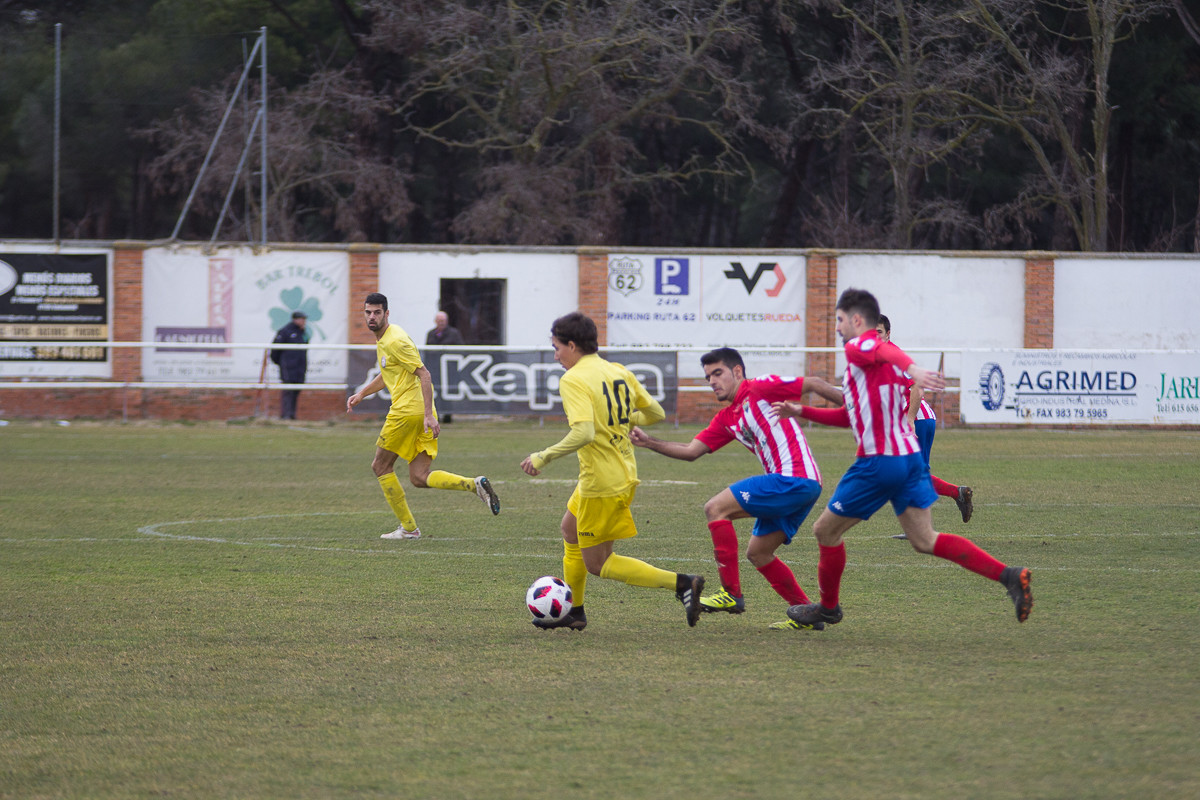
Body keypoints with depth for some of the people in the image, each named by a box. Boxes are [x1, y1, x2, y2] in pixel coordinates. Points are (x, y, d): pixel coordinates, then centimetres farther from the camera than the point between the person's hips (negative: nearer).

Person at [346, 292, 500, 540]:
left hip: (408, 410, -9)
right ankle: (475, 484, -12)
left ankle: (408, 528, 7)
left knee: (381, 466, 5)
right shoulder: (382, 339, 19)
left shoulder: (395, 341, -13)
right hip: (422, 414, 9)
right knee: (419, 478, 3)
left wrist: (428, 415, -25)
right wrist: (361, 394, 24)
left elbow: (424, 375, -19)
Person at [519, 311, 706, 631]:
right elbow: (656, 414, 11)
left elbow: (584, 433, -30)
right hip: (625, 474, 9)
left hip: (601, 483, -9)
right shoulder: (620, 372, 7)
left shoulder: (574, 380, -18)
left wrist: (543, 457, -20)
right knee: (571, 530, 28)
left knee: (596, 563, 1)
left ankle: (682, 583, -12)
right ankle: (574, 613, 37)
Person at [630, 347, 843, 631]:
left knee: (716, 508, -11)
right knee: (757, 553, 13)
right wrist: (650, 443, 5)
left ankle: (731, 594, -12)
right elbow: (691, 451, 18)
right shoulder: (725, 420, 21)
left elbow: (813, 384, -3)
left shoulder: (760, 389, -3)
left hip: (795, 478, -10)